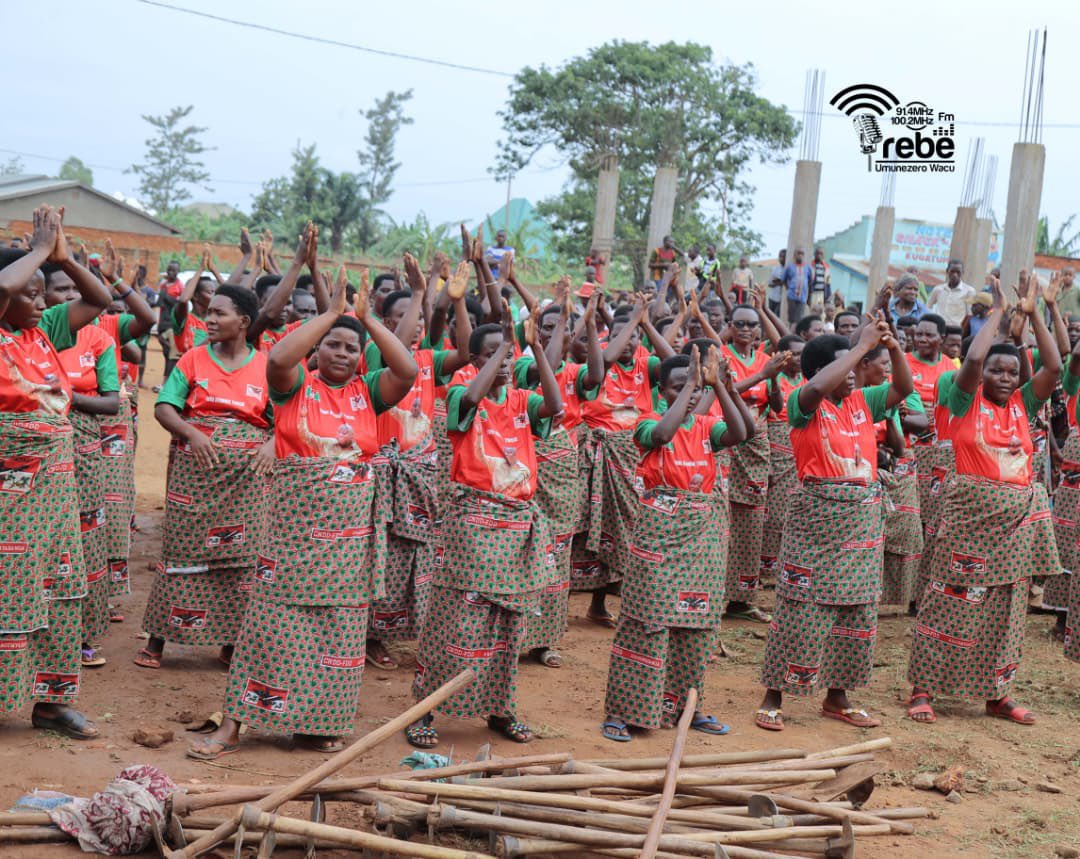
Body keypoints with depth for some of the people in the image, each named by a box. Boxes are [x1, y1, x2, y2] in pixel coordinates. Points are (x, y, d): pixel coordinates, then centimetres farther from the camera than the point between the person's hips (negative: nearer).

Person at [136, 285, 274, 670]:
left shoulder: (266, 367, 5)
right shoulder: (193, 359, 5)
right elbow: (164, 407, 0)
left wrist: (272, 443, -13)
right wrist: (190, 433, -17)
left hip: (247, 472, 1)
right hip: (196, 465, 0)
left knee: (241, 554, 2)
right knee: (182, 547, 0)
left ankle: (232, 639, 13)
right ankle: (157, 639, 8)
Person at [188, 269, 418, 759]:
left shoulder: (367, 393, 7)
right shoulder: (296, 386, 0)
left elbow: (407, 370, -8)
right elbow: (277, 358, -21)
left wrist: (368, 318, -5)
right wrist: (331, 312, -13)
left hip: (352, 535, 3)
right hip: (297, 528, -3)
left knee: (338, 628, 6)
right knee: (273, 622, -2)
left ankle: (315, 723, 19)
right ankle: (232, 724, 4)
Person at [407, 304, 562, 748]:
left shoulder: (521, 400, 9)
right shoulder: (462, 396, -2)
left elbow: (555, 404, -11)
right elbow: (472, 396, -26)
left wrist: (534, 345, -16)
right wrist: (505, 340, -20)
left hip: (521, 520, 5)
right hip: (474, 517, -5)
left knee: (510, 620, 9)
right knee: (458, 618, -5)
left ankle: (500, 708, 21)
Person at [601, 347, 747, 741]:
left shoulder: (707, 426, 7)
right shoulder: (649, 423, -4)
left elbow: (739, 434, -13)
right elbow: (662, 433, -28)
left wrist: (718, 386, -17)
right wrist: (690, 383, -23)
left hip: (702, 531, 5)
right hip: (660, 529, -5)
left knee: (696, 622, 9)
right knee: (647, 620, -4)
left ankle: (685, 704, 22)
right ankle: (621, 709, 4)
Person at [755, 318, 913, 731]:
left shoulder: (862, 401, 12)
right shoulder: (805, 404, -7)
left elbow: (903, 387, 9)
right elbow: (816, 388, -28)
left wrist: (893, 347, -8)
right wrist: (863, 346, -24)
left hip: (864, 516, 7)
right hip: (817, 513, -7)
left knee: (857, 608, 10)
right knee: (802, 607, -4)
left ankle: (836, 696, 22)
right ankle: (773, 696, 5)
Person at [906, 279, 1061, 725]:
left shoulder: (1023, 404, 9)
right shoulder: (967, 400, -2)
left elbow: (1054, 367, -1)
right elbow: (972, 358, -18)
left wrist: (1033, 313, 1)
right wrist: (997, 312, -7)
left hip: (1019, 516, 5)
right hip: (971, 511, -5)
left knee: (1006, 604, 9)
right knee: (953, 599, -3)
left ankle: (996, 694, 17)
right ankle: (923, 688, 3)